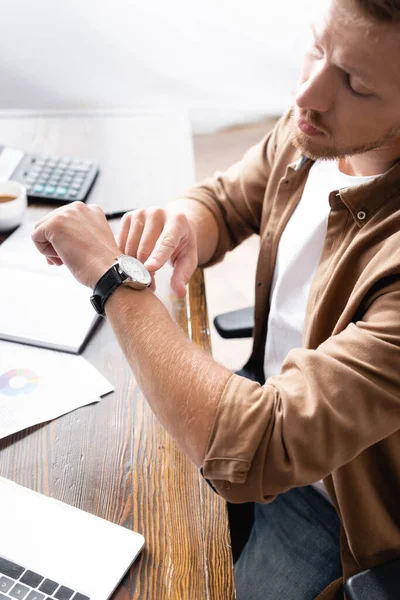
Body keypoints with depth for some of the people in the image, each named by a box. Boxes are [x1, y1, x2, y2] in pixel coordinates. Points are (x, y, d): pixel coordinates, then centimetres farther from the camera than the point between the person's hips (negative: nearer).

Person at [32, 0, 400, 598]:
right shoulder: (317, 124, -14)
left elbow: (249, 452, -41)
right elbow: (223, 202, 3)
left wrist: (114, 278, -35)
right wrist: (183, 227, -23)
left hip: (329, 498, -5)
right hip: (268, 390, 6)